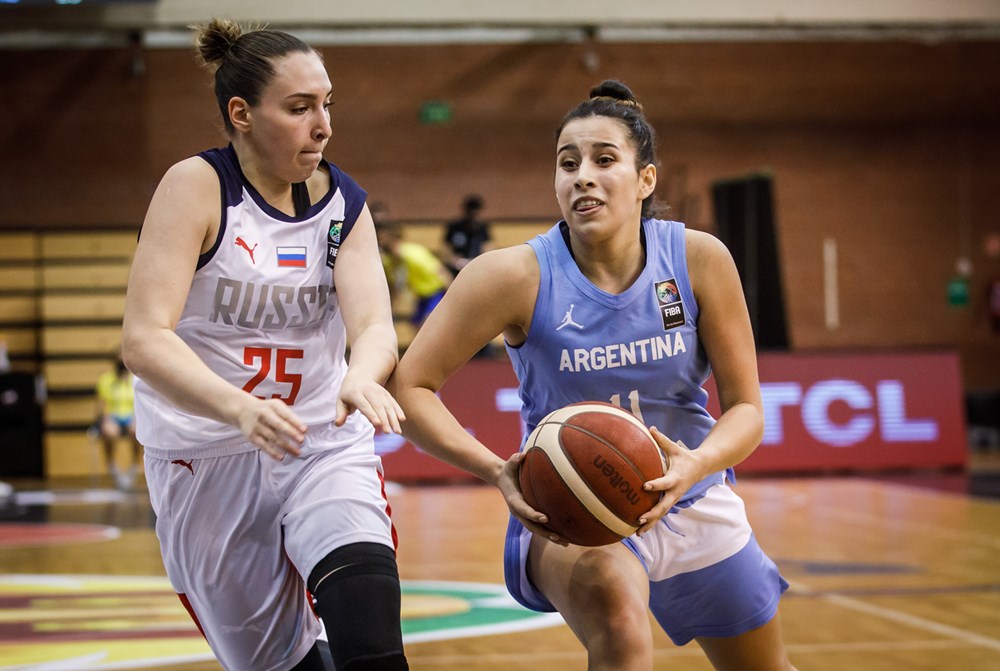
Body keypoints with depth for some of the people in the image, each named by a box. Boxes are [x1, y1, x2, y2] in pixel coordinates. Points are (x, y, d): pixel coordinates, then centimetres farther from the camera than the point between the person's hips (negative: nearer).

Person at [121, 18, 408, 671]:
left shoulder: (342, 202, 0)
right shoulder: (197, 187, -14)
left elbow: (376, 326, -14)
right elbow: (144, 339, -24)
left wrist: (361, 379, -39)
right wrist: (240, 409, -41)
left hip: (324, 448, 2)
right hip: (207, 462, -2)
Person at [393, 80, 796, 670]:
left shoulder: (699, 259, -15)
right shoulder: (517, 277, -21)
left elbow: (746, 408, -10)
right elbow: (409, 386, -19)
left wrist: (697, 465, -32)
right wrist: (498, 471, -33)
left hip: (692, 505, 4)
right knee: (614, 599, -39)